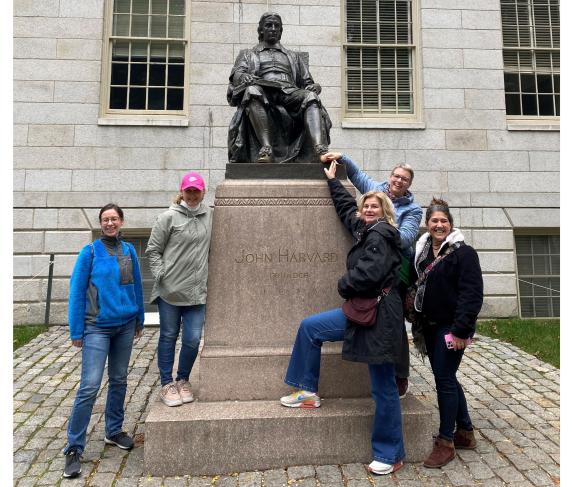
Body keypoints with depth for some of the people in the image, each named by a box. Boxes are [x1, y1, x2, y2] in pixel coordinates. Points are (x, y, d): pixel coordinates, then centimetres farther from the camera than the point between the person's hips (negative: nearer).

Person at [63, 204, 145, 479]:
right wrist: (76, 331, -6)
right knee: (90, 386, -7)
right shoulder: (90, 252, -7)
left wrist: (140, 319, 12)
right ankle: (74, 448, 8)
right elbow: (77, 291, -6)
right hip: (97, 327, -4)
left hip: (125, 326, 4)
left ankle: (113, 431, 31)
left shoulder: (129, 250, 4)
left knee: (119, 380, 14)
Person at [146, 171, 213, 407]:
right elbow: (152, 250, -1)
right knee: (168, 337, 10)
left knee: (193, 339, 3)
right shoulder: (169, 217, -5)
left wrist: (209, 274, 10)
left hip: (197, 291, 3)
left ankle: (183, 381, 26)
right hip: (169, 290, -2)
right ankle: (167, 384, 26)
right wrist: (161, 275, -9)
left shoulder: (210, 215, 7)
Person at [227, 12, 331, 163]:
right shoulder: (247, 54, 30)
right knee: (252, 90, -37)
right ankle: (266, 147, -50)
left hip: (290, 93, 2)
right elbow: (236, 74, 10)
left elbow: (307, 82, 27)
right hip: (262, 93, -1)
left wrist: (314, 87, 1)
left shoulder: (293, 56, 36)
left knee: (310, 97, -31)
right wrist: (244, 77, -16)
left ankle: (320, 150, -52)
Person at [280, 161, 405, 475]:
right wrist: (332, 180, 41)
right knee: (309, 327, 10)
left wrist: (344, 285, -6)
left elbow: (368, 273, -25)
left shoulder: (380, 234, -12)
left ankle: (391, 455, 17)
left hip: (378, 312, -9)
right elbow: (347, 207, 31)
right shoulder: (365, 229, 14)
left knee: (383, 386, 1)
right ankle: (308, 392, 21)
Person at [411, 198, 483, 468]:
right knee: (447, 379, 16)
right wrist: (419, 326, 11)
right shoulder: (422, 252, 8)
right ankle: (465, 432, 34)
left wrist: (461, 330, -20)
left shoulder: (463, 253, -11)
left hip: (451, 328, -7)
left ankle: (446, 442, 16)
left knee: (445, 380, 0)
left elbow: (472, 294, -16)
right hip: (430, 327, 7)